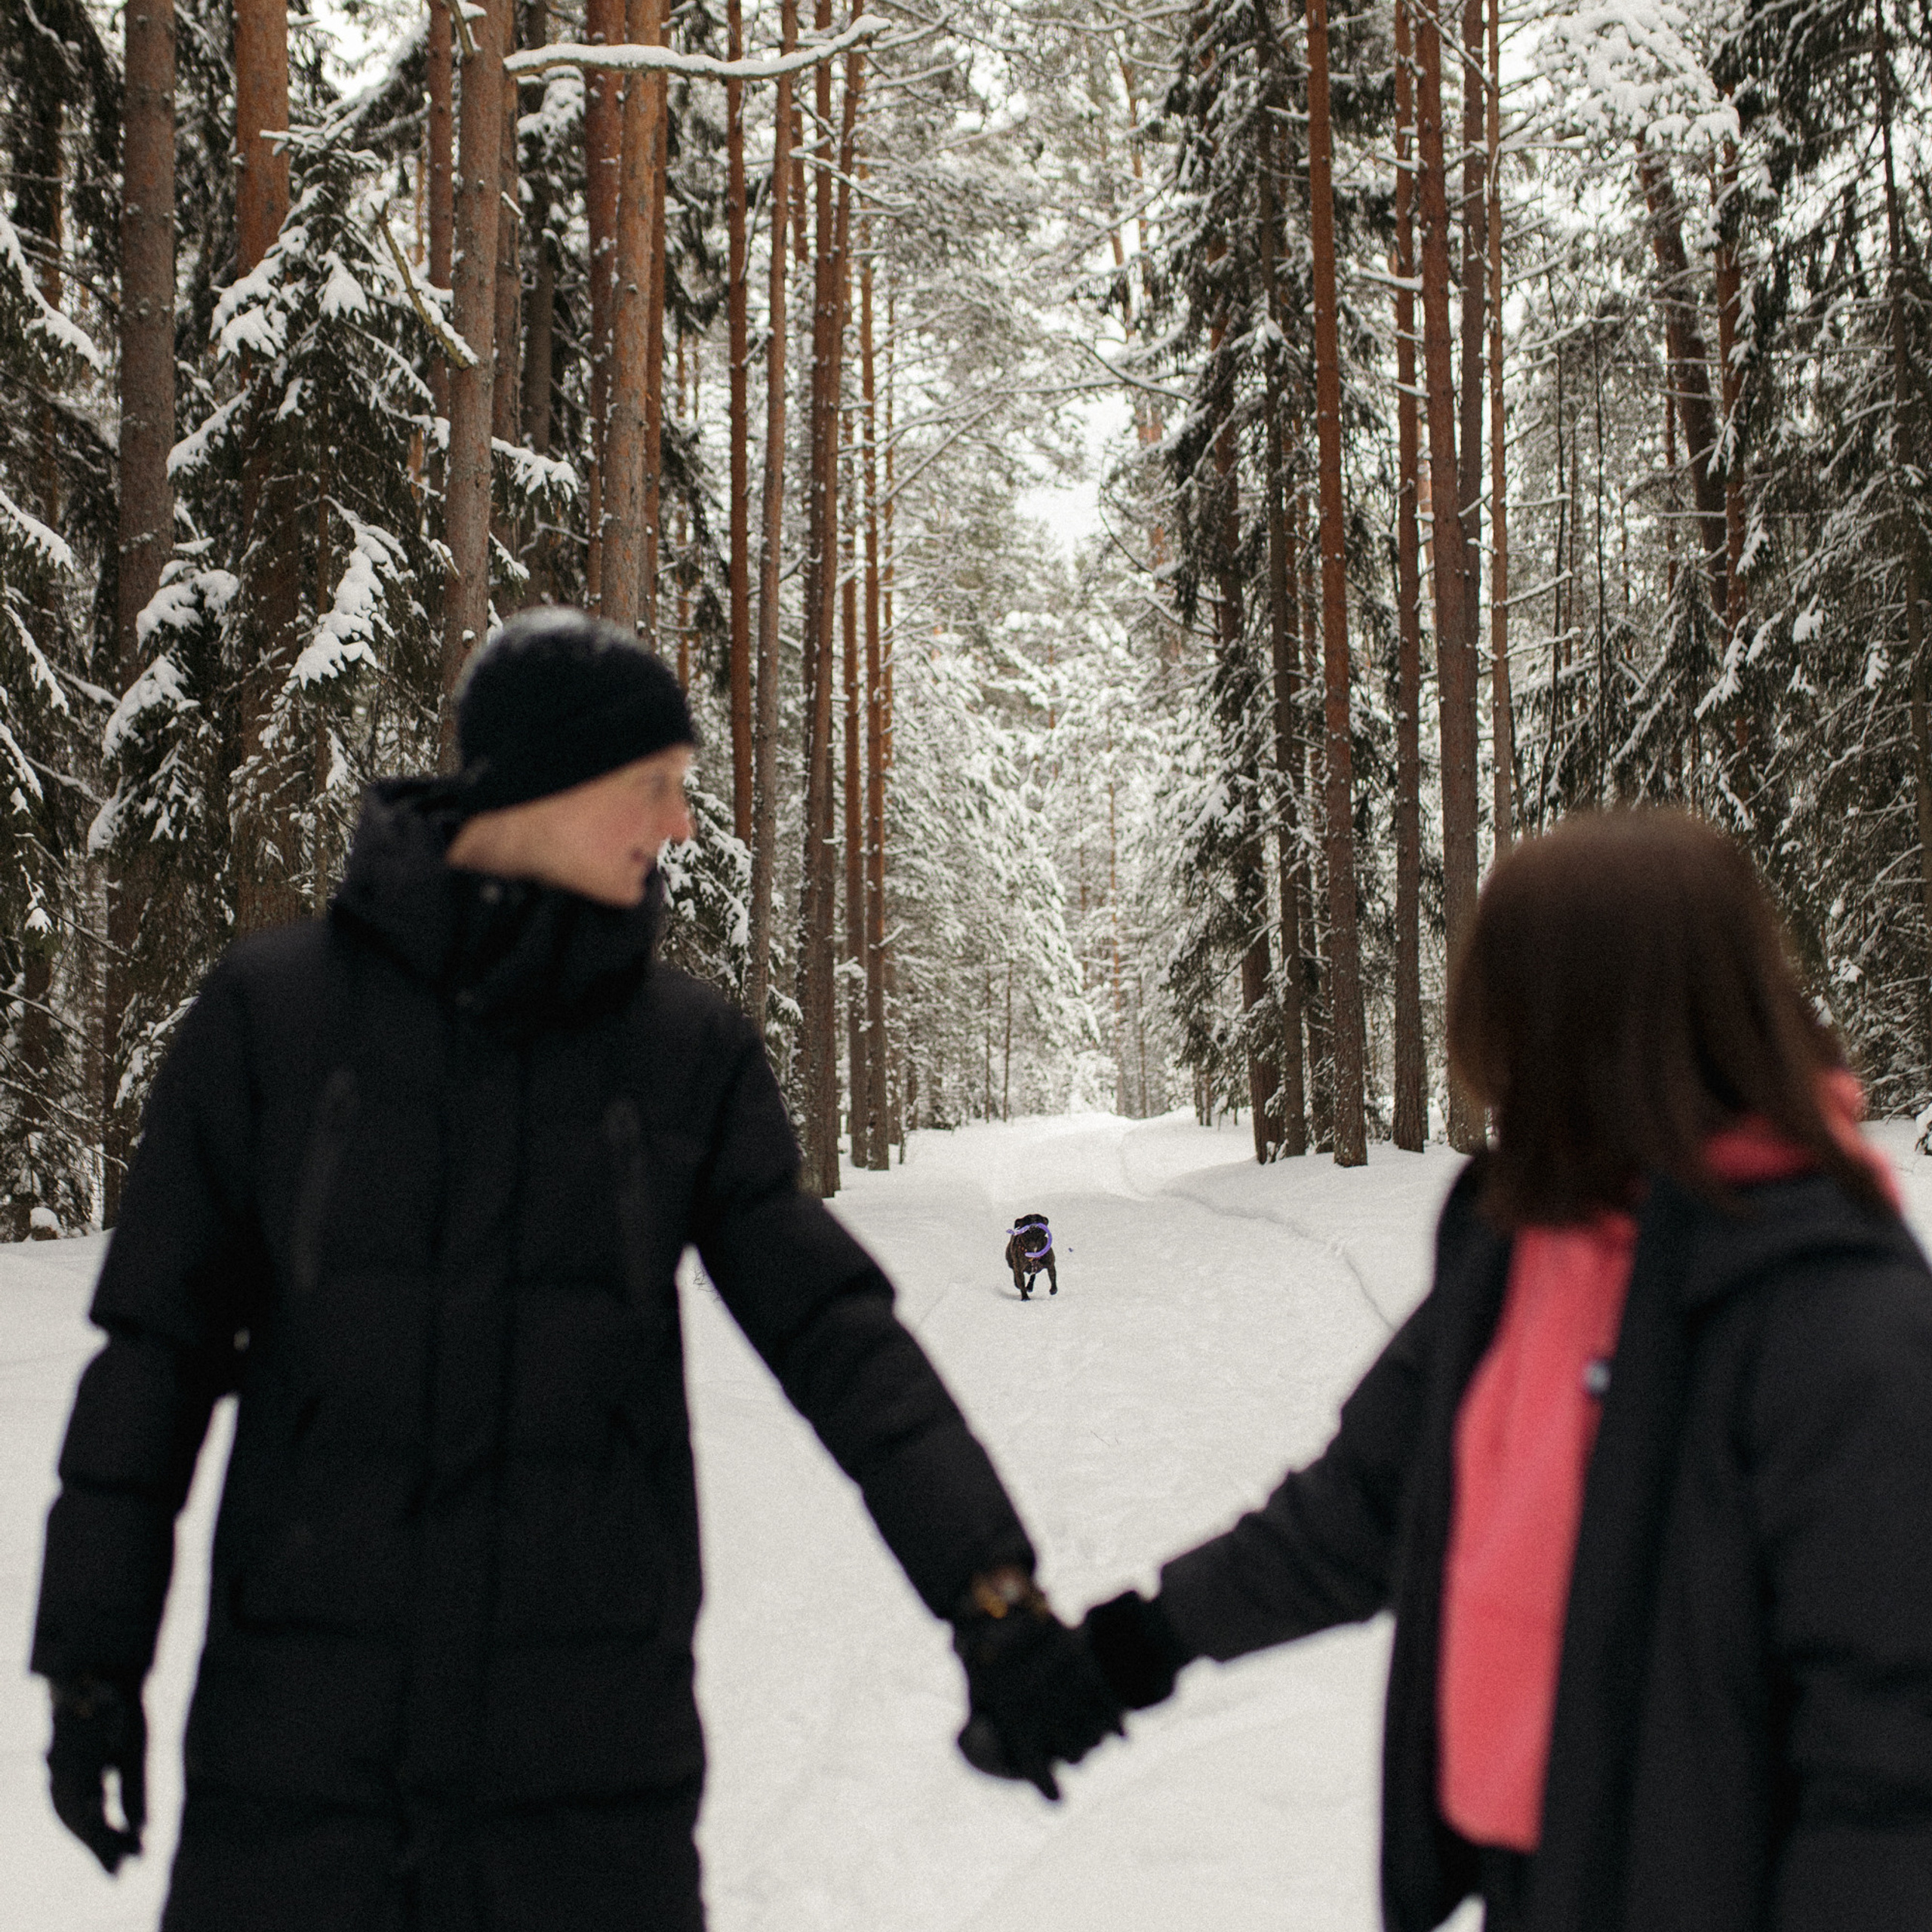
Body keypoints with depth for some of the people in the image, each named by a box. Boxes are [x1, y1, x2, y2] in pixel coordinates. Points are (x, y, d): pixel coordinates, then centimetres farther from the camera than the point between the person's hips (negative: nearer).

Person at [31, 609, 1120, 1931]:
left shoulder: (691, 1052, 2)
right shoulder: (274, 1012, -1)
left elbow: (837, 1335, -3)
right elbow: (160, 1339, 3)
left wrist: (991, 1589, -14)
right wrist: (94, 1654, 3)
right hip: (302, 1725, -1)